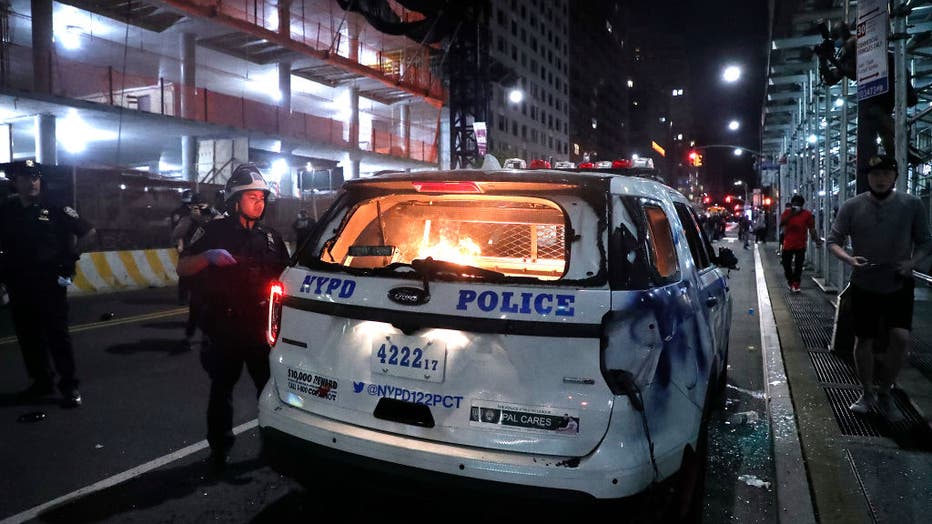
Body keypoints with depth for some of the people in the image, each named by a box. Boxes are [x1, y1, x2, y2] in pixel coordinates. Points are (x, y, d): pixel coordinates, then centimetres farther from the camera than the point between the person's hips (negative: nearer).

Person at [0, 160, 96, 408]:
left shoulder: (54, 209, -4)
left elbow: (88, 231, 2)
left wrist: (70, 256, -1)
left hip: (49, 283, -4)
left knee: (58, 334, -1)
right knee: (28, 336, 11)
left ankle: (69, 385, 5)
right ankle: (41, 380, 24)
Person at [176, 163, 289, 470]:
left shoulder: (271, 237, 14)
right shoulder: (214, 232, 2)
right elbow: (182, 269, 0)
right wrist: (209, 256, -19)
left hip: (261, 328, 3)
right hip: (224, 327, -3)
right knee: (222, 389, 7)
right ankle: (219, 449, 21)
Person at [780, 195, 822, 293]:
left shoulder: (807, 214, -2)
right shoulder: (787, 213, 0)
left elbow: (811, 228, -1)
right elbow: (781, 224, -16)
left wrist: (816, 239, -11)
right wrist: (790, 214, -26)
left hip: (801, 245, -1)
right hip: (788, 244, 1)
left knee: (798, 266, 0)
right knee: (786, 265, 9)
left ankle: (796, 284, 10)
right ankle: (790, 281, 31)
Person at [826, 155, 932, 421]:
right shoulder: (852, 207, -4)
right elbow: (833, 241, 0)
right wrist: (849, 259, -19)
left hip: (899, 285, 0)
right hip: (864, 286, 0)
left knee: (901, 338, -14)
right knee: (863, 341, 8)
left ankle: (885, 392, 9)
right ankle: (867, 393, 28)